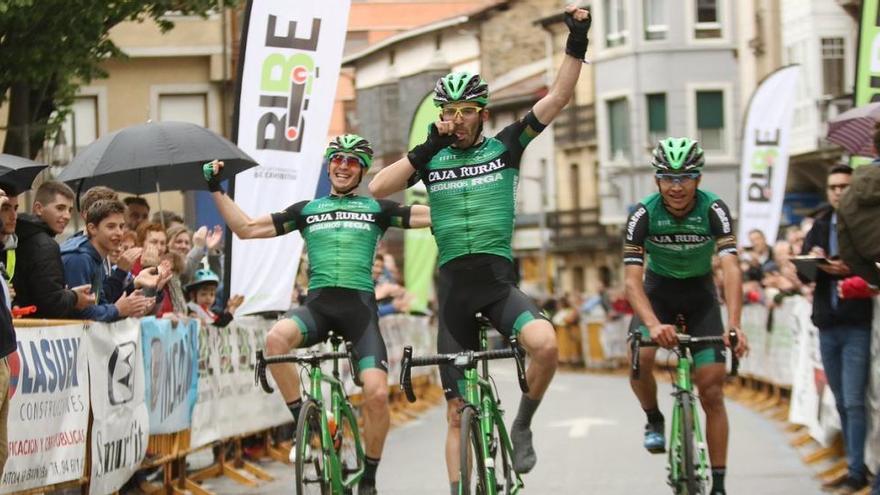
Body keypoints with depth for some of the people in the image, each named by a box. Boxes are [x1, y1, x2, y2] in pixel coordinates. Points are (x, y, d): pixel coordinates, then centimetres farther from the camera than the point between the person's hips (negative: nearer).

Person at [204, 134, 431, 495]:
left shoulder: (377, 209, 14)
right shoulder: (306, 210, 16)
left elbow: (434, 214, 10)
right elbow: (246, 228, 16)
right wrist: (217, 190, 10)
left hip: (359, 305, -1)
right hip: (318, 303, 1)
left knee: (377, 393, -18)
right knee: (276, 339, -35)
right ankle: (302, 420, -16)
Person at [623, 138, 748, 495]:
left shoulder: (714, 210, -23)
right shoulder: (643, 214, -23)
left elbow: (731, 268, -34)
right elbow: (632, 280, -29)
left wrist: (734, 325, -49)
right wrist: (653, 324, -47)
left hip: (700, 295, 0)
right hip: (658, 291, 0)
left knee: (712, 391, -7)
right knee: (640, 358, -30)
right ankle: (653, 419, 0)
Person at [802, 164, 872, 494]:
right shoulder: (821, 225, 14)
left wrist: (850, 269, -23)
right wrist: (811, 260, -10)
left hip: (858, 326, -6)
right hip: (827, 324, 6)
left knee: (854, 402, -8)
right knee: (842, 403, 11)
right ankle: (855, 466, 18)